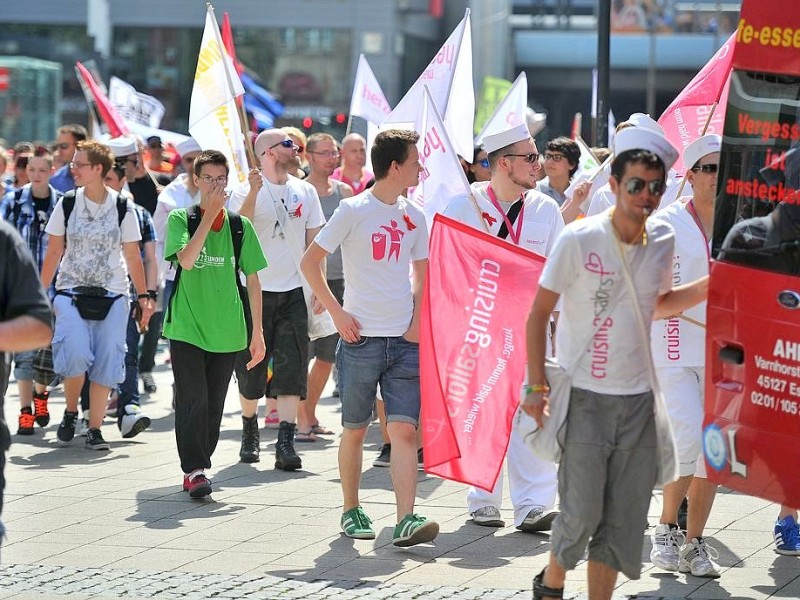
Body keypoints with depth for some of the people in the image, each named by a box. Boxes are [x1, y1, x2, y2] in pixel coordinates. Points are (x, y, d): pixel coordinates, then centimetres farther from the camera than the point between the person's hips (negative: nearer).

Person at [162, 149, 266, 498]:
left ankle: (198, 466, 19)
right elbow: (186, 259, -19)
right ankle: (193, 470, -10)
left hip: (227, 332, 3)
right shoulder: (181, 219, 0)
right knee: (193, 400, -11)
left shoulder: (240, 226, 7)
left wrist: (257, 333, 7)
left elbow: (252, 280, 10)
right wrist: (210, 214, -18)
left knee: (214, 406, 7)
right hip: (187, 326, -3)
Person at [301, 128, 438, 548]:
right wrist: (337, 312, -8)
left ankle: (405, 521, -15)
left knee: (405, 429, -8)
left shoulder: (413, 215, 10)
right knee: (355, 430, 8)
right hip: (362, 339, -4)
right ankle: (351, 511, 23)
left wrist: (418, 321, 6)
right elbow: (310, 262, -4)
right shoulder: (354, 210, -6)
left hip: (404, 340, 4)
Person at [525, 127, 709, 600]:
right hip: (584, 397, -4)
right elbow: (539, 314, -5)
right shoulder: (580, 238, -10)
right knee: (582, 513, -4)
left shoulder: (663, 240, 3)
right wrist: (537, 387, -9)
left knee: (625, 521, 4)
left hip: (638, 399, 4)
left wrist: (708, 287, 5)